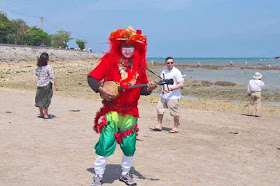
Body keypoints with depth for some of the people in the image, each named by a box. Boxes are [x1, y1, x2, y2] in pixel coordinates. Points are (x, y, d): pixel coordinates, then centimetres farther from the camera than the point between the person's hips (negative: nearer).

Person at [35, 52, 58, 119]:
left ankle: (41, 114, 24)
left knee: (40, 99, 13)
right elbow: (52, 77, -17)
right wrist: (56, 85, -13)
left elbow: (36, 73, 18)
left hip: (39, 85, 6)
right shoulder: (48, 67, -15)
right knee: (46, 99, 2)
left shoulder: (38, 66, 2)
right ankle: (46, 115, 7)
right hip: (46, 85, -6)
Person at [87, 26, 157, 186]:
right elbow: (92, 78, -5)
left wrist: (149, 89, -11)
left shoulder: (139, 65, 6)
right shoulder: (110, 60, -4)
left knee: (130, 146, 10)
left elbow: (142, 89, 11)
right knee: (106, 144, -5)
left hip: (130, 112, 4)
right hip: (111, 111, -3)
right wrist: (101, 90, -20)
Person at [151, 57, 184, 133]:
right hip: (163, 95, 7)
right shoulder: (164, 72, 11)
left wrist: (171, 89, -23)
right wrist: (162, 88, 2)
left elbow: (181, 84, -15)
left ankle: (176, 127, 11)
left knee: (174, 112, -2)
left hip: (173, 96, -7)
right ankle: (159, 125, 21)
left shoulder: (176, 72, -10)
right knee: (159, 109, 8)